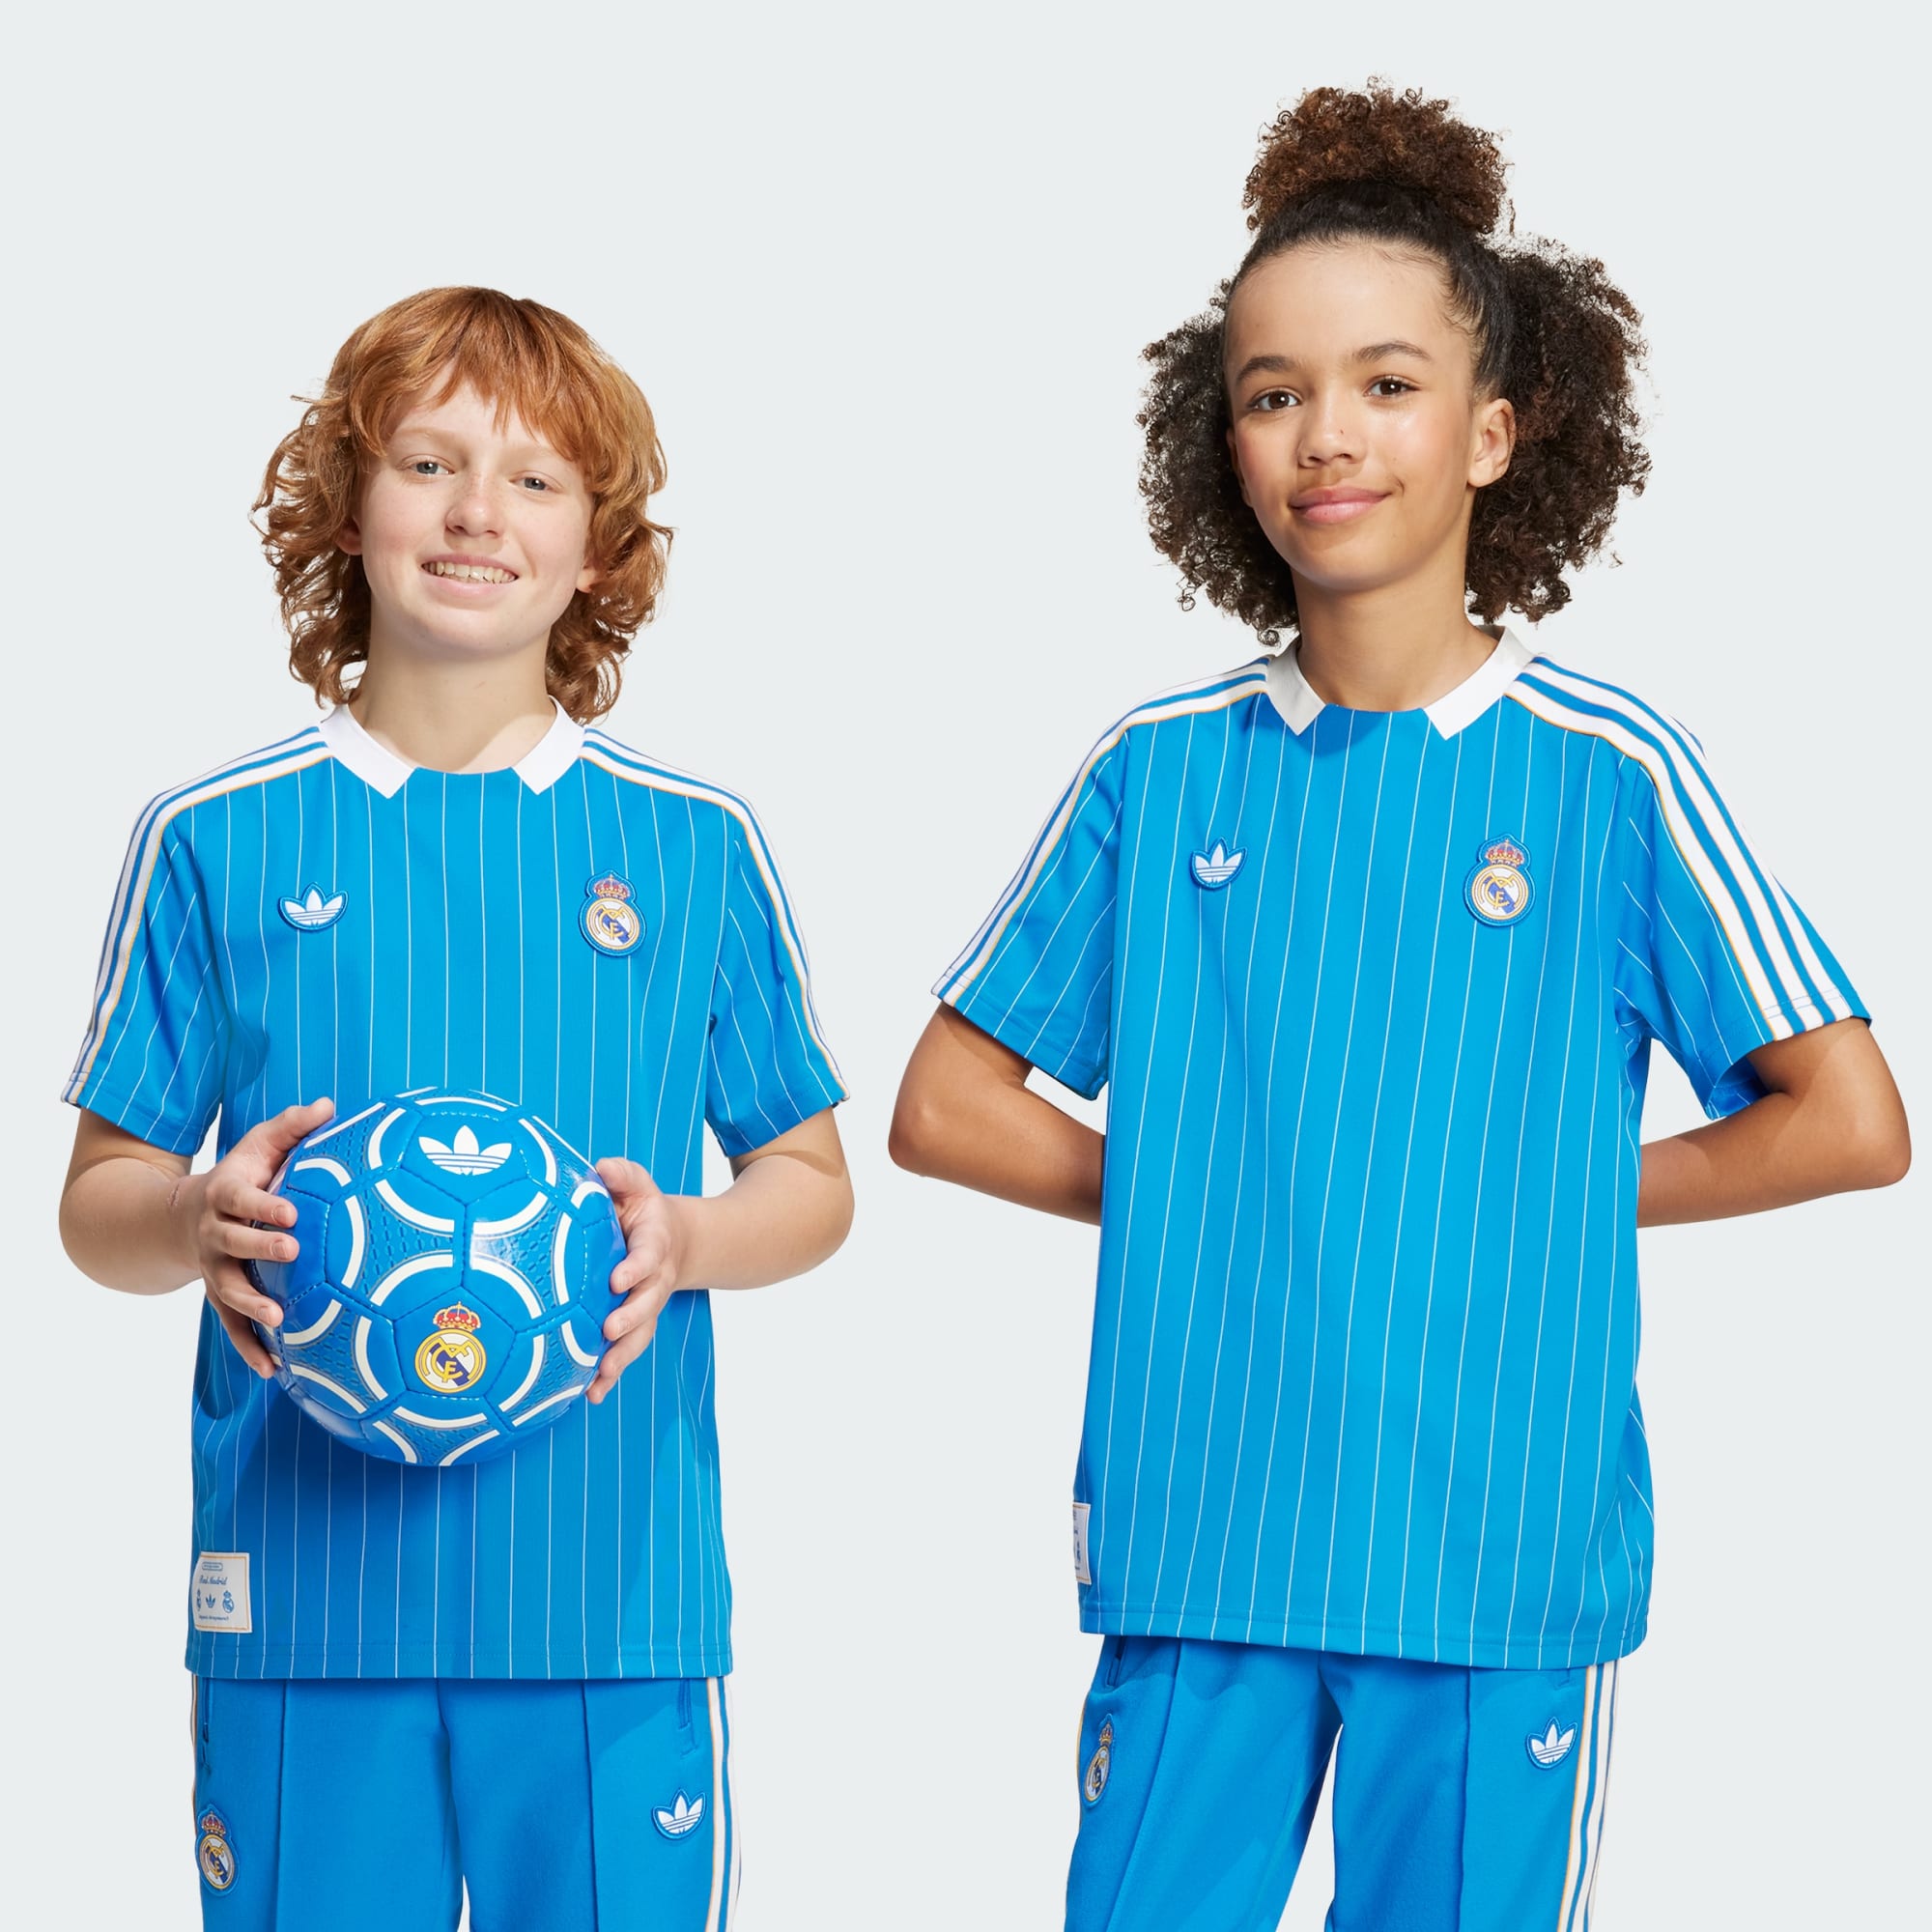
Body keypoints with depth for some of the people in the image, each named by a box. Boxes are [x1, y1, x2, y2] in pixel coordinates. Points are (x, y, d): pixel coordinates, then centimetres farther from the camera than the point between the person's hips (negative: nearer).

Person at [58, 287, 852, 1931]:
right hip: (304, 1597, 0)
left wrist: (678, 1239, -9)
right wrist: (200, 1221, -13)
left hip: (615, 1596, 0)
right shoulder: (217, 842, 5)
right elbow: (98, 1203, 9)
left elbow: (809, 1181, 13)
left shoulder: (696, 848, 6)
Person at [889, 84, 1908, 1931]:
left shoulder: (1612, 773, -2)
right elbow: (945, 1104, 11)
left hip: (1495, 1557, -2)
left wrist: (1544, 1195, -1)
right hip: (1195, 1542, 2)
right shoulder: (1159, 769, 4)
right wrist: (1191, 1195, 1)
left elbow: (1850, 1123, -1)